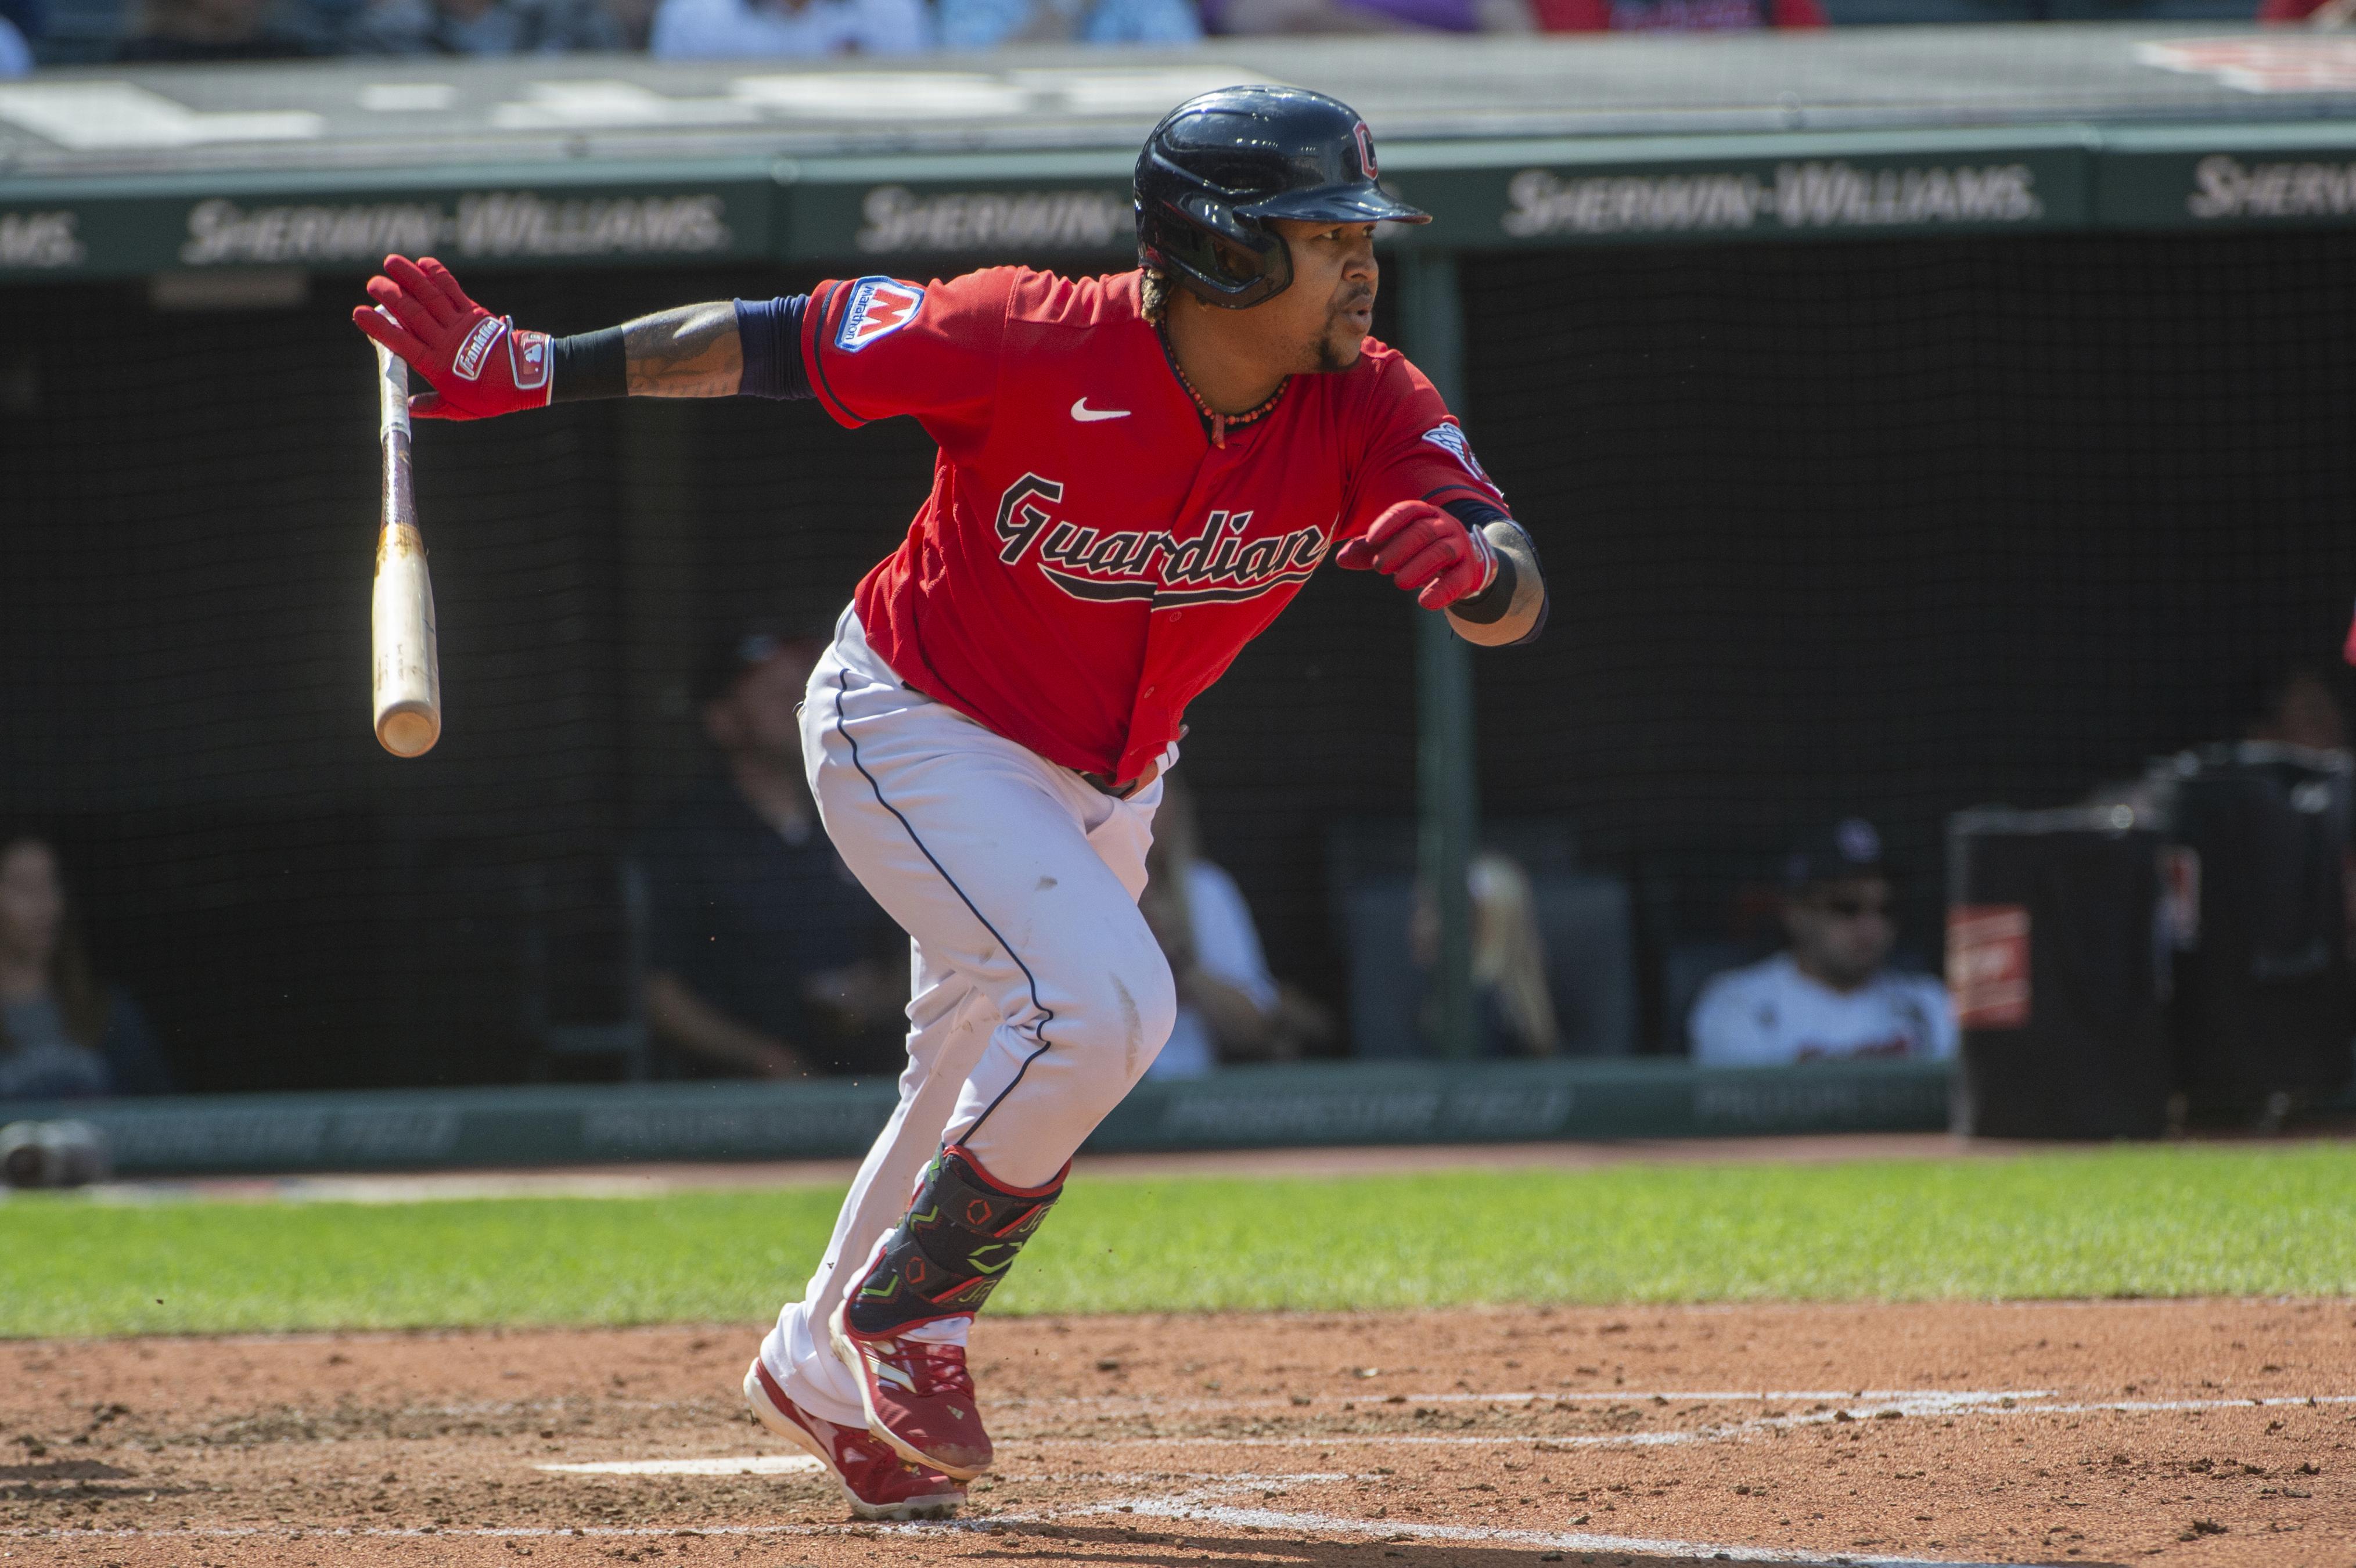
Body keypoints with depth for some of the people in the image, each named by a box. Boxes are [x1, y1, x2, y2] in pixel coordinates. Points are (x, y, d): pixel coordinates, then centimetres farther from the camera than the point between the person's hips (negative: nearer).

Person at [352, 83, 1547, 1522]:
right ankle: (906, 1317, -6)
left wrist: (1469, 564, -50)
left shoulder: (1364, 407, -18)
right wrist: (524, 368, -21)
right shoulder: (1035, 344, -29)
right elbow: (779, 343, -20)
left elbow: (1520, 599, -25)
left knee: (985, 1104, 17)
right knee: (1099, 1001, -26)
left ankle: (826, 1370, 41)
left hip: (1104, 781, 6)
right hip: (918, 735, -6)